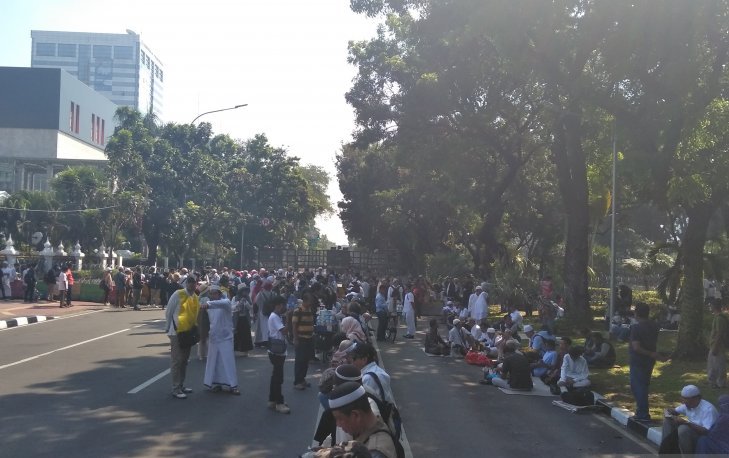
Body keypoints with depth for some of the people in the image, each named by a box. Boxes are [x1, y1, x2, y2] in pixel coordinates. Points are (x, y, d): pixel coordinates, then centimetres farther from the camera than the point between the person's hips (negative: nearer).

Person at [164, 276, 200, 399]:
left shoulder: (196, 298, 5)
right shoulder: (178, 294, -12)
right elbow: (168, 312, -7)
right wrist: (171, 327, -4)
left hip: (189, 333, 6)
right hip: (177, 332, -6)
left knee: (184, 361, 15)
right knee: (176, 361, -2)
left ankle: (181, 385, 27)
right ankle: (176, 389, 2)